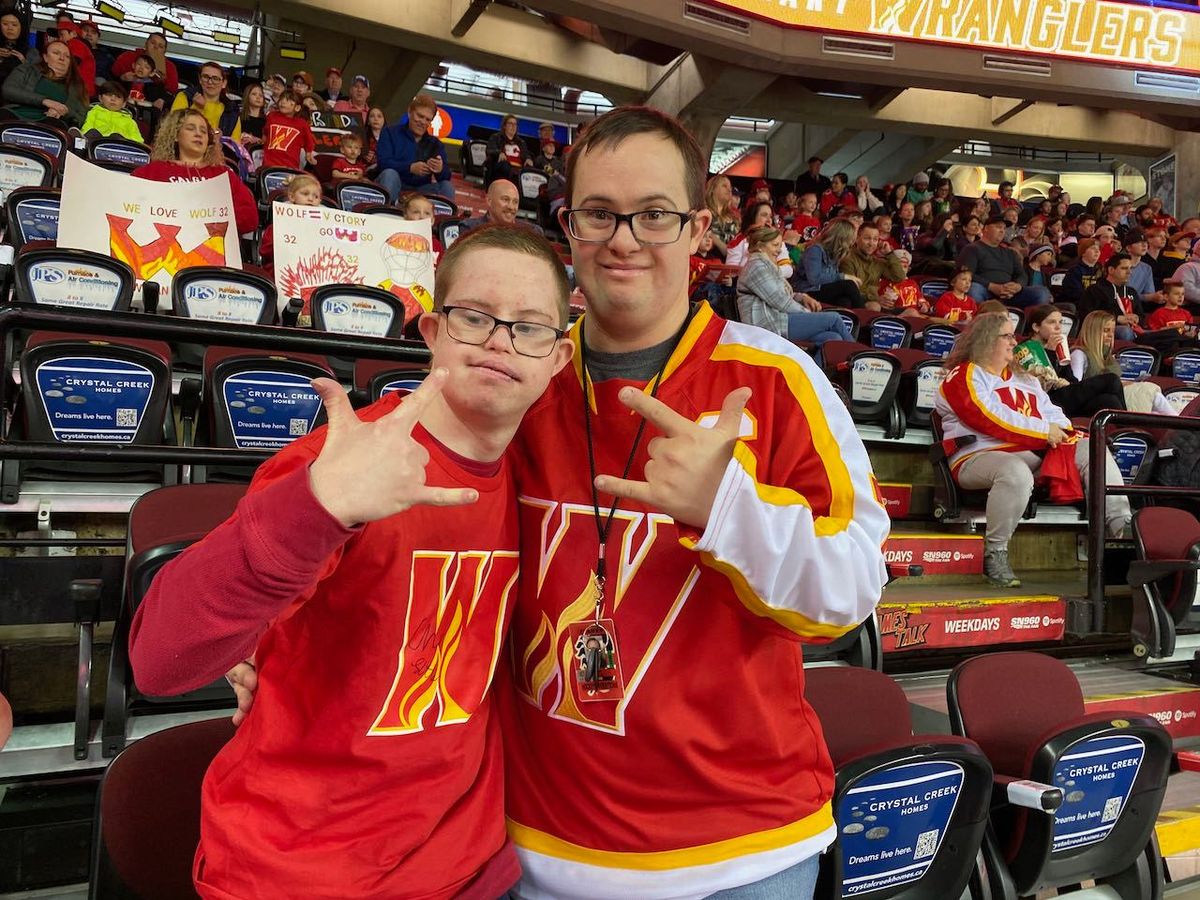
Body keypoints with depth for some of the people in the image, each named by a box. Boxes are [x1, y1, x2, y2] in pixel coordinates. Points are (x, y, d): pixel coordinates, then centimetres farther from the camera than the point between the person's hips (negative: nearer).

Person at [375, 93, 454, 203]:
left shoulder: (435, 144, 17)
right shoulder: (391, 132, 8)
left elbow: (446, 177, 5)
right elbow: (383, 162, -8)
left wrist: (441, 170, -22)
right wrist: (410, 168, -25)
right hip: (394, 187, -2)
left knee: (447, 186, -20)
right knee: (390, 174, -32)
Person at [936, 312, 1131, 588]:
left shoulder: (1023, 378, 29)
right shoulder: (964, 376, 1)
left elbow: (1051, 413, 23)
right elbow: (991, 420, -12)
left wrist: (1060, 431, -2)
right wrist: (1045, 431, -10)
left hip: (1035, 452, 9)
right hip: (981, 457, -8)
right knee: (1016, 472, -40)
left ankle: (1122, 527, -13)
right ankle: (994, 555, -28)